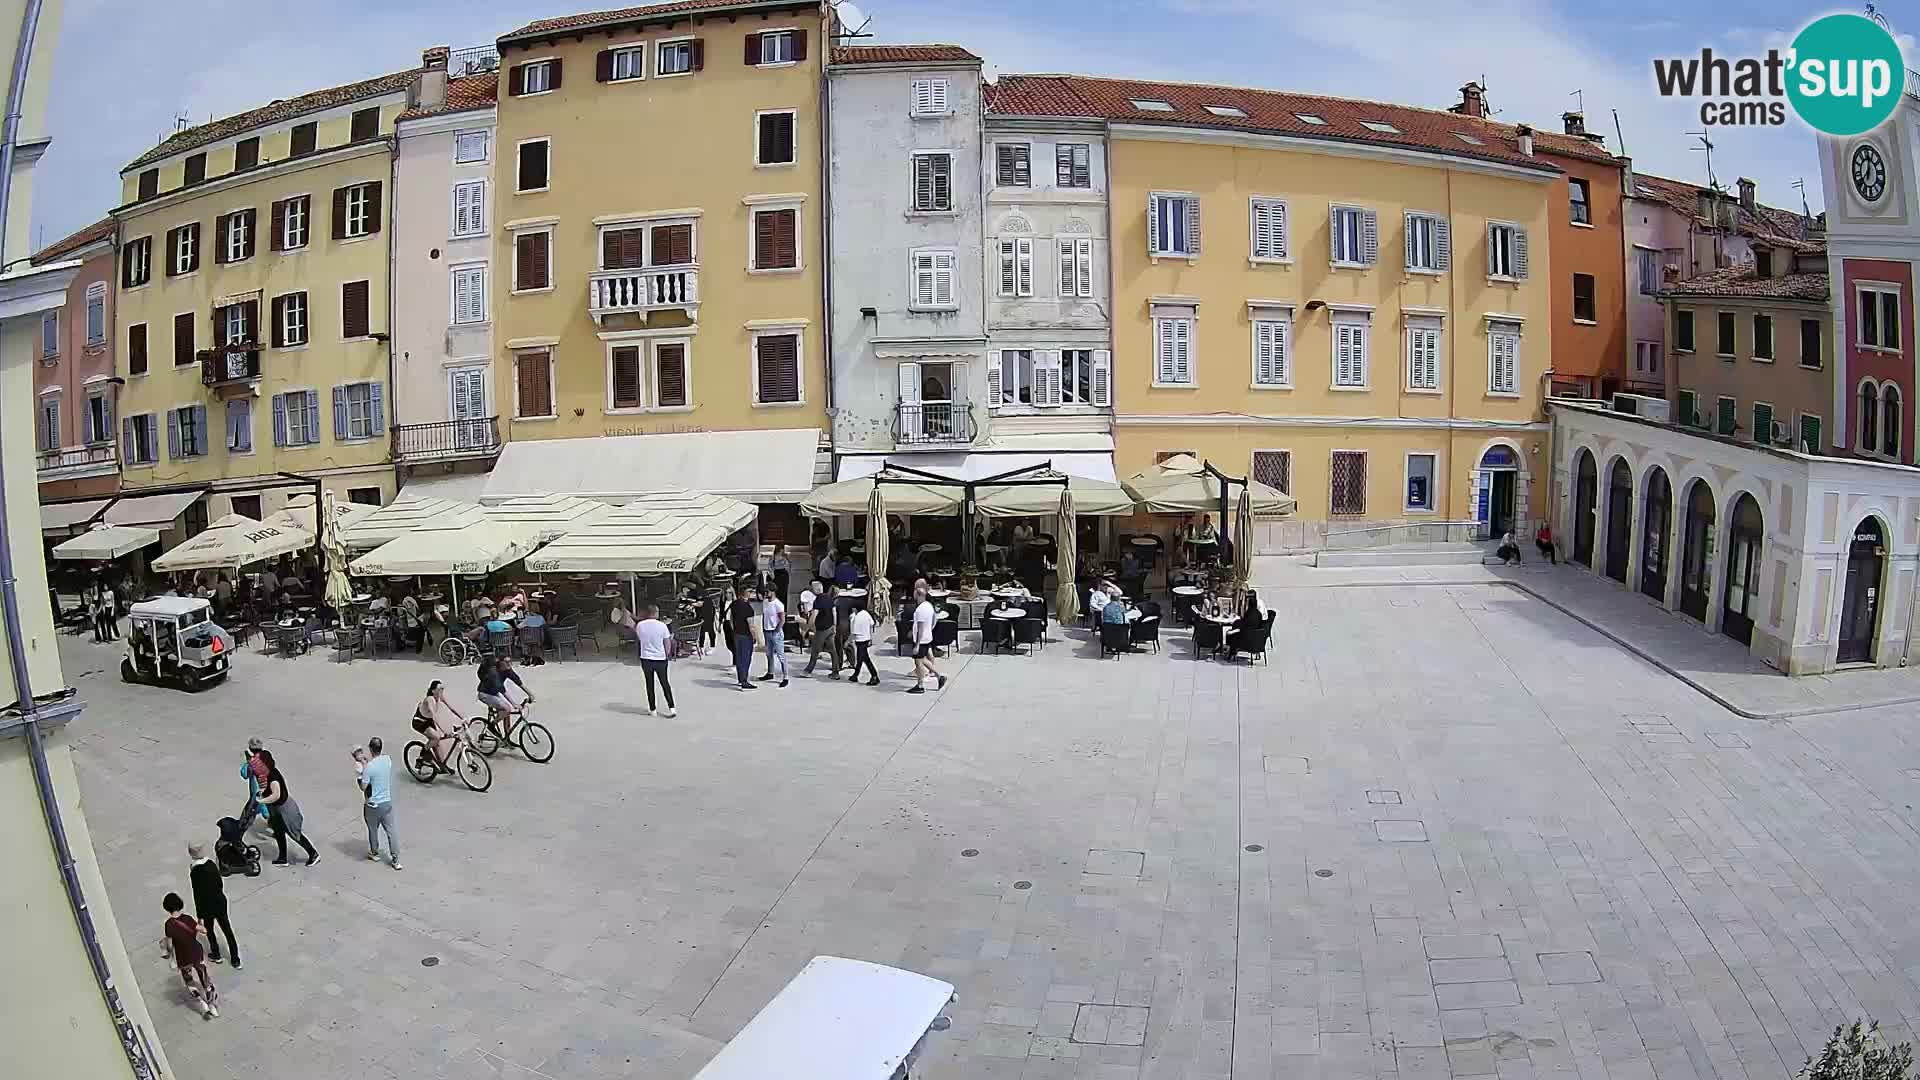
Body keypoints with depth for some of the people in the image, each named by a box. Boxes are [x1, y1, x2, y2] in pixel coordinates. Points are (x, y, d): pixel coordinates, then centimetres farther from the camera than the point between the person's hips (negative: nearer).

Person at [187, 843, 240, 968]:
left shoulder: (195, 872, -22)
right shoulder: (211, 863, -6)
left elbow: (197, 895, -18)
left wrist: (199, 916, -10)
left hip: (207, 905, -5)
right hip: (220, 901, 5)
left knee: (209, 930, 23)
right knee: (227, 931, 12)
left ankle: (216, 955, 41)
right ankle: (236, 961, 17)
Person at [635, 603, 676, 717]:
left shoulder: (639, 625, -8)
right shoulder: (662, 626, -11)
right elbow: (668, 644, -5)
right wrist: (667, 655, 11)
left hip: (646, 659, 1)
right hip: (660, 659, -1)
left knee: (650, 684, 12)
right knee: (665, 683, 11)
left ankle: (652, 710, 17)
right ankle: (671, 708, 4)